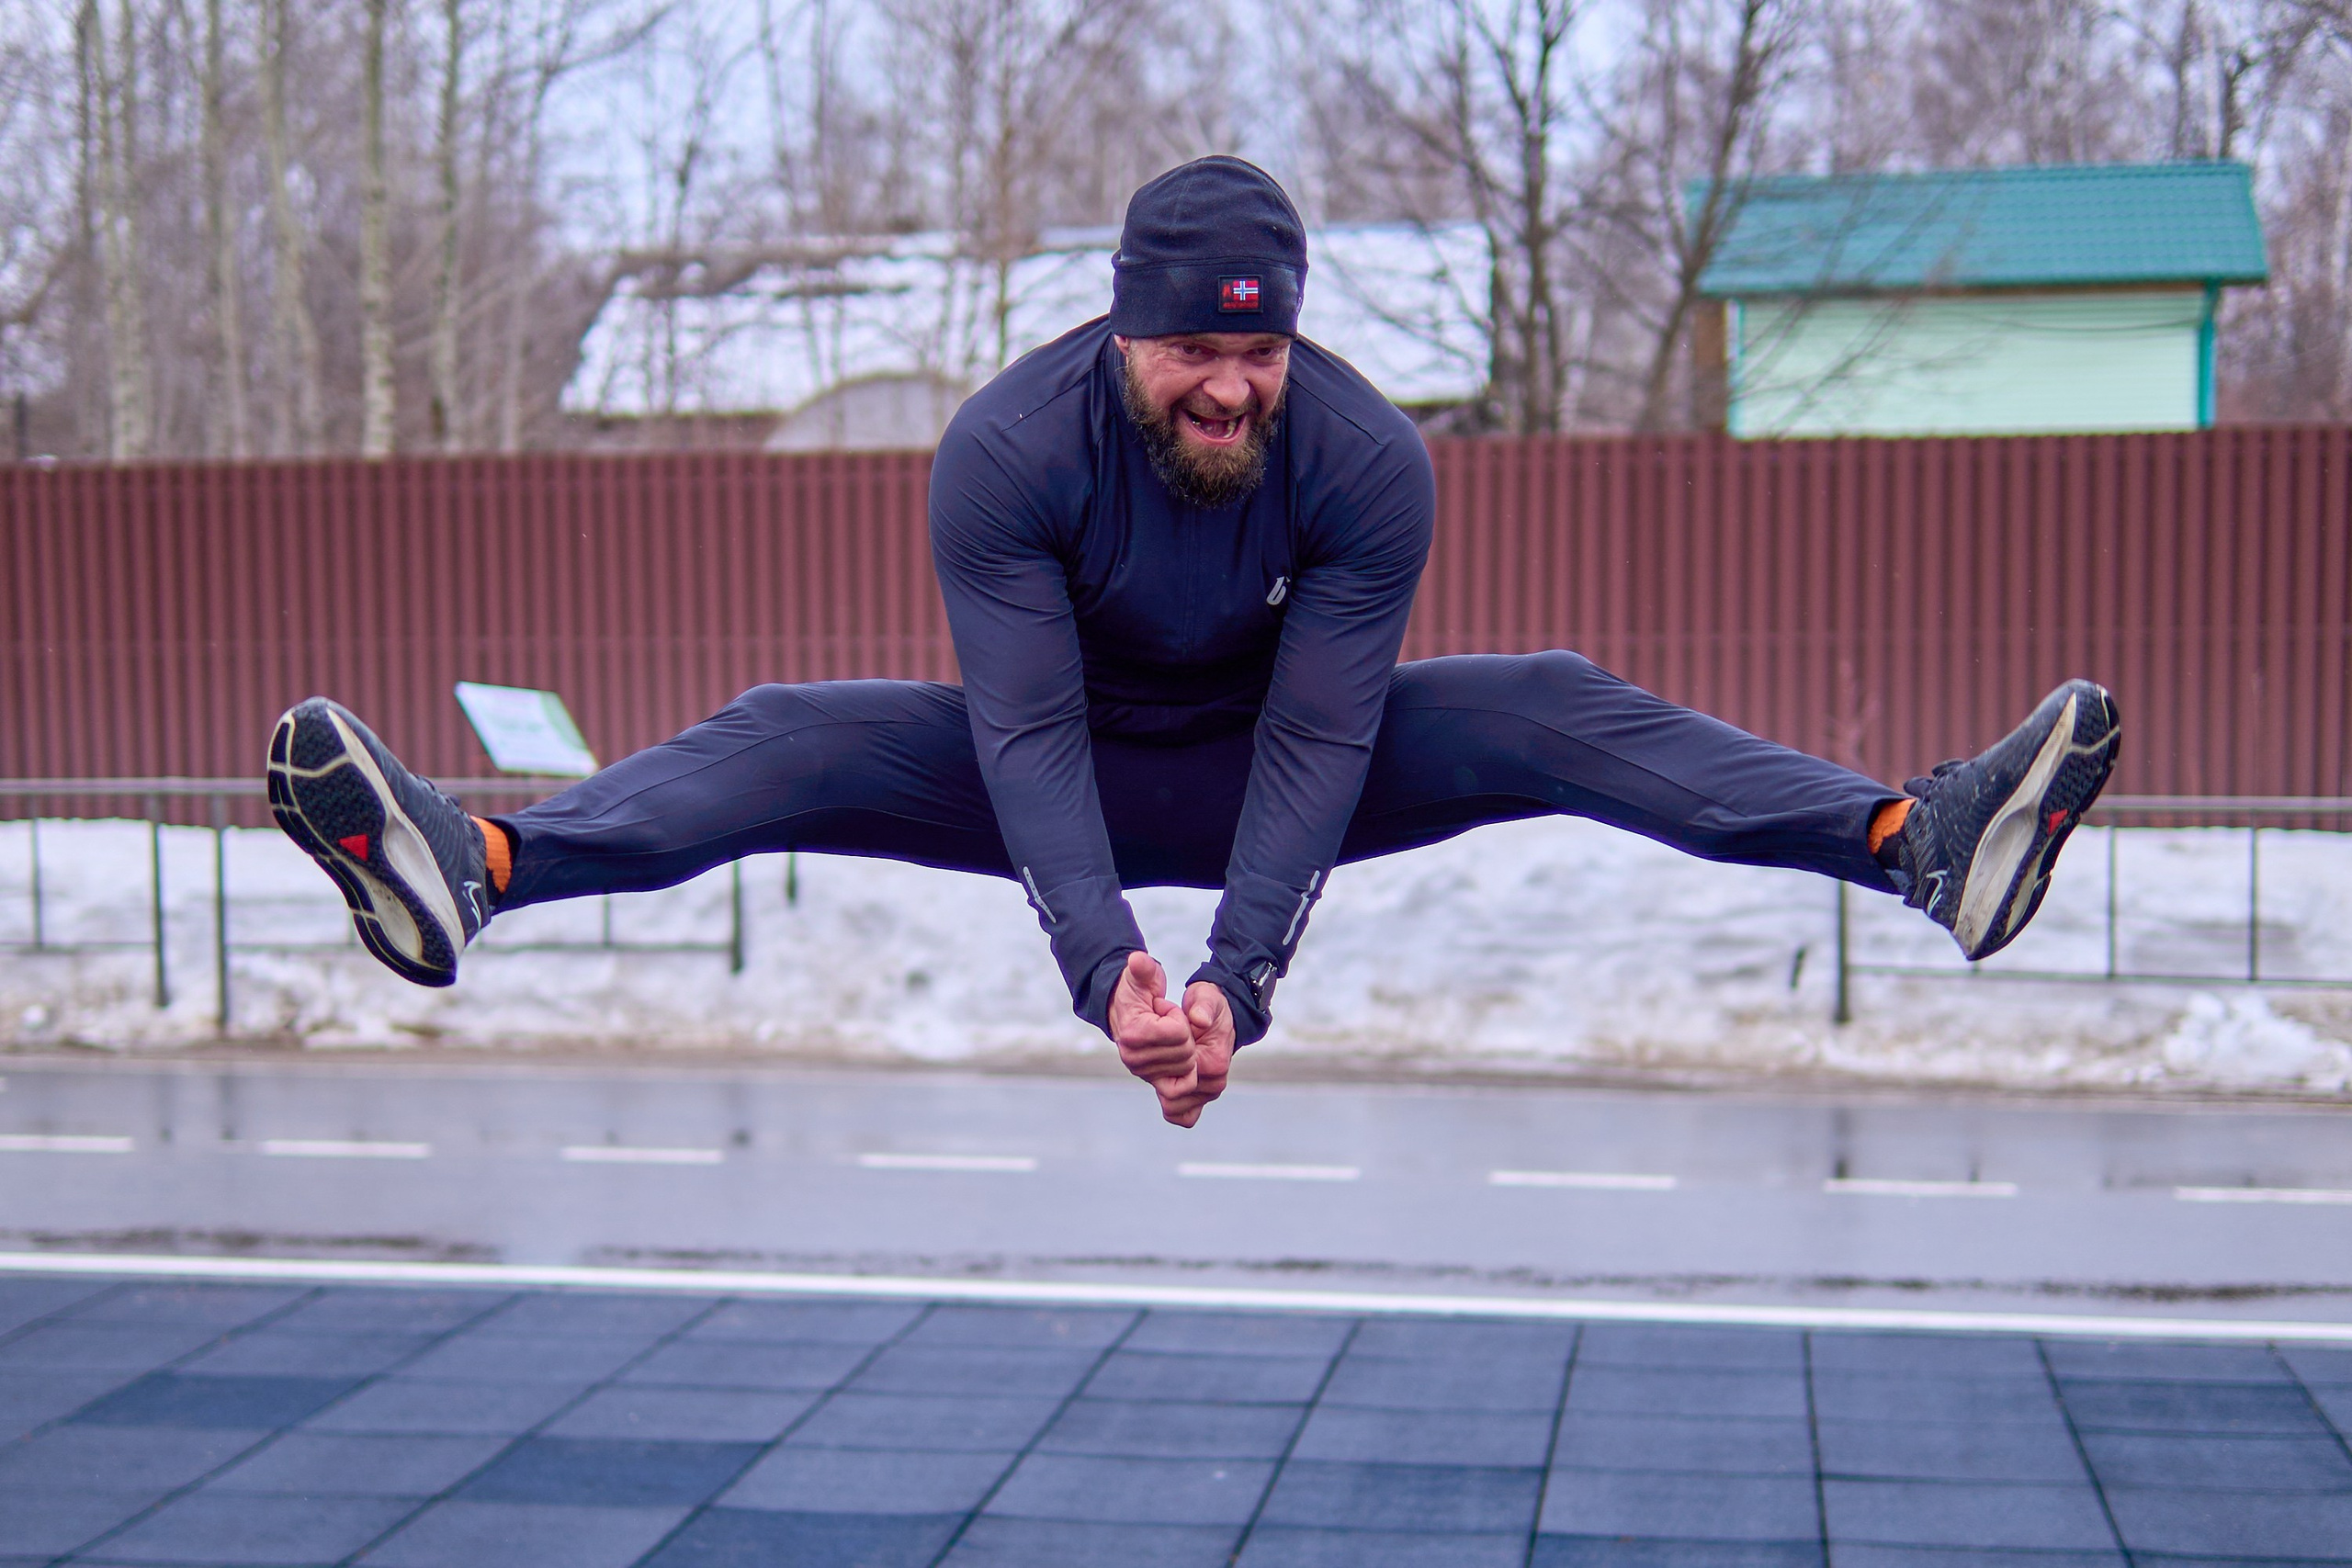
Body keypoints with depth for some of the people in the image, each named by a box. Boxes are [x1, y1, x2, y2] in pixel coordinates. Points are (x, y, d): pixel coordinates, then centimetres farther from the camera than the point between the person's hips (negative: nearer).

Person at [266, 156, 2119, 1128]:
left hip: (1279, 763, 1)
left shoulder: (1368, 456, -26)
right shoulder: (1008, 446, -29)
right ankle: (468, 868, -41)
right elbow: (1026, 735, -34)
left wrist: (1238, 978, -42)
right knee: (794, 737, -25)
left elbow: (1316, 745, -30)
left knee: (1546, 708, -22)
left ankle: (1922, 840, -30)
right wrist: (1106, 971, -48)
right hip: (1063, 772, 0)